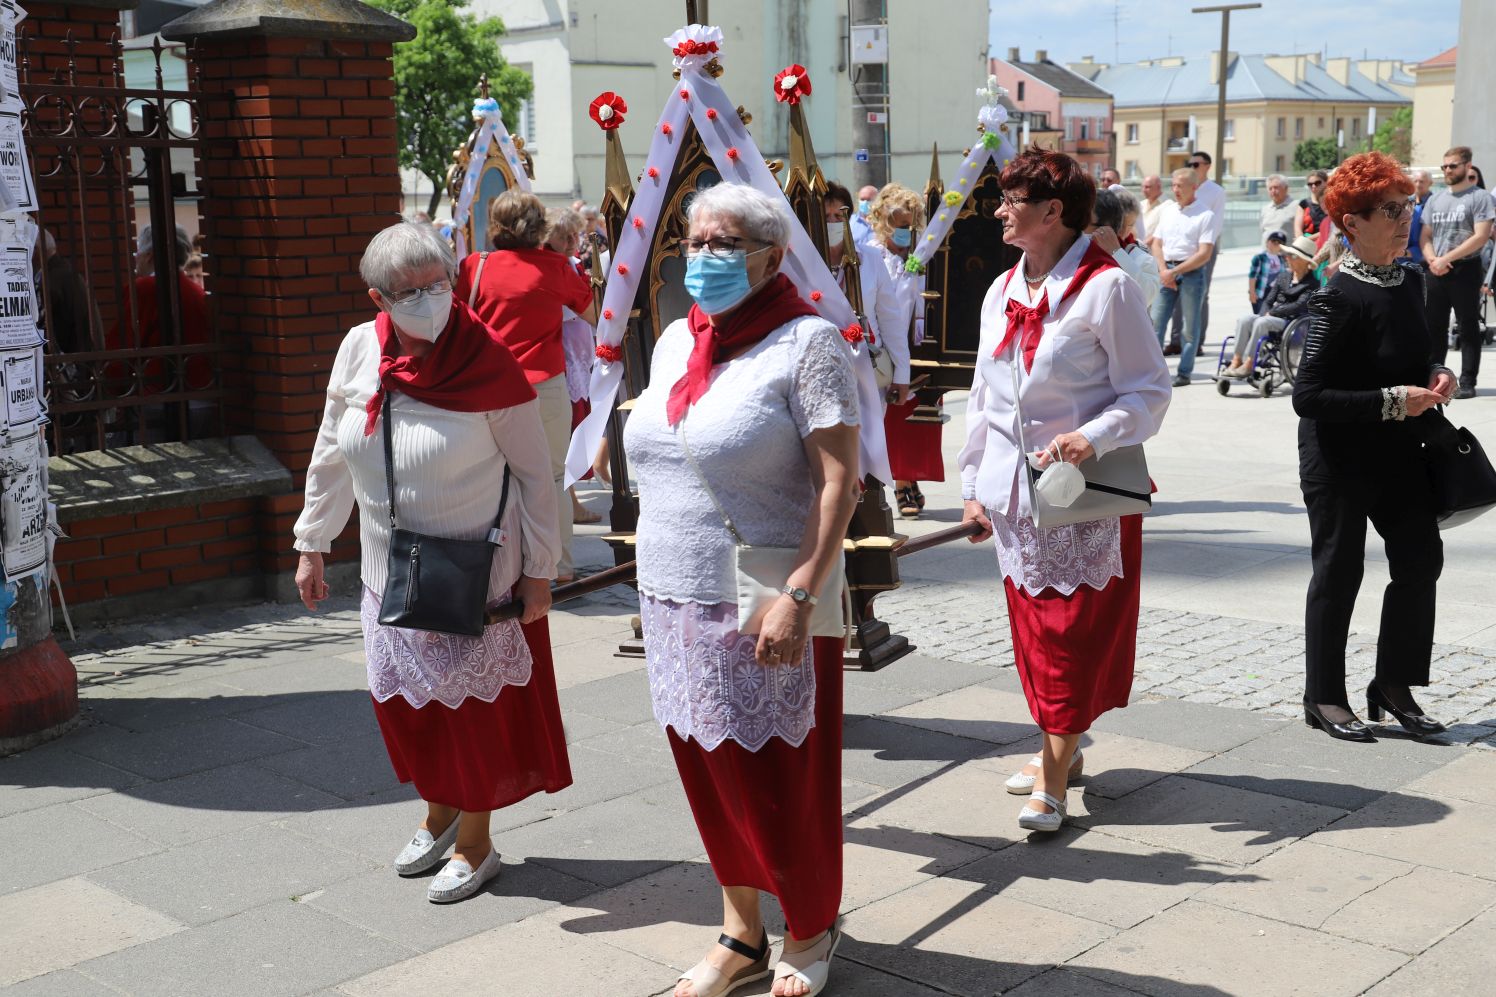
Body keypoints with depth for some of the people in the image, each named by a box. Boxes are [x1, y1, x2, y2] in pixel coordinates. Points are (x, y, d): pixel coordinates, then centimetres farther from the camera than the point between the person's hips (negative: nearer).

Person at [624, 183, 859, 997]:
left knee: (779, 781, 4)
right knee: (710, 774, 14)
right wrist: (657, 586, 16)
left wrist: (799, 596, -23)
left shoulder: (805, 341, -10)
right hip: (675, 599, 7)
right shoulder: (675, 340, 12)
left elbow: (839, 480, -16)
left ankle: (810, 931, 26)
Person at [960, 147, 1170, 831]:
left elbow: (1149, 390, -10)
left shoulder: (1106, 287, -10)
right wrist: (973, 485, 14)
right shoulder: (1001, 293, 11)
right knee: (1032, 623, 12)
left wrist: (1093, 437, -26)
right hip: (1015, 491, 7)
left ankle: (1052, 780, 1)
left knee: (1074, 627, -4)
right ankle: (1060, 748, 28)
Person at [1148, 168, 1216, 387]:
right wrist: (1163, 270, -4)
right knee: (1156, 322, -3)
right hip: (1166, 272, 5)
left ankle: (1184, 373, 6)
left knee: (1190, 326, 1)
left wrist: (1175, 272, -14)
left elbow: (1204, 254, -11)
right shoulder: (1168, 211, 13)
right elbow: (1156, 244, 13)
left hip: (1191, 273, -5)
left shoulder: (1205, 215, -4)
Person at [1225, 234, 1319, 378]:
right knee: (1244, 319, -21)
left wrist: (1272, 313, -14)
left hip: (1292, 320, -6)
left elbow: (1299, 306, -16)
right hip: (1273, 317, 6)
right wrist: (1265, 314, -8)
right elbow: (1268, 300, 14)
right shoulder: (1283, 276, 17)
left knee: (1261, 323, -33)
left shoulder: (1312, 283, -4)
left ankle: (1249, 364, -31)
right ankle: (1236, 361, -26)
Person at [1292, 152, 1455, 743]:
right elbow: (1308, 396, -23)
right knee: (1339, 573, 4)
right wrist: (1392, 401, -23)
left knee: (1421, 559, 7)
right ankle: (1324, 698, 19)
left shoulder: (1409, 283, 5)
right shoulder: (1338, 300, -20)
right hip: (1341, 461, -7)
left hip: (1399, 454, 7)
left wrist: (1434, 377, -1)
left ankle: (1393, 685, 23)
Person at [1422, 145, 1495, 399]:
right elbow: (1425, 236, 15)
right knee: (1434, 327, 8)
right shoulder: (1435, 199, 14)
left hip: (1465, 270, -6)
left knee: (1469, 329, -2)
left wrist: (1447, 258, -15)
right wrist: (1432, 260, -5)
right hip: (1436, 271, 6)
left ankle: (1467, 382, 0)